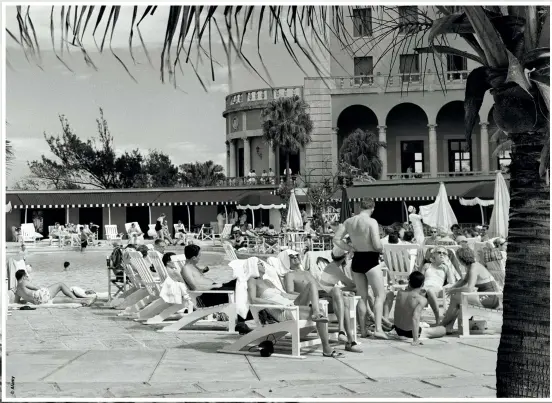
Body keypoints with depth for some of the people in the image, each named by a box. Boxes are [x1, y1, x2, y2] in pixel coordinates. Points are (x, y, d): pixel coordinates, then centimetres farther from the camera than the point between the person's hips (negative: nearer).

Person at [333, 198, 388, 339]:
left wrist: (351, 248, 5)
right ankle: (378, 329, -8)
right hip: (370, 260, -6)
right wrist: (381, 248, 1)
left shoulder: (349, 221, 2)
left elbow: (336, 239, 2)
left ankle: (363, 330, 19)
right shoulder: (371, 222, -15)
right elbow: (377, 245, -21)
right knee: (380, 295, 4)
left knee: (363, 297, 17)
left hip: (356, 260, 6)